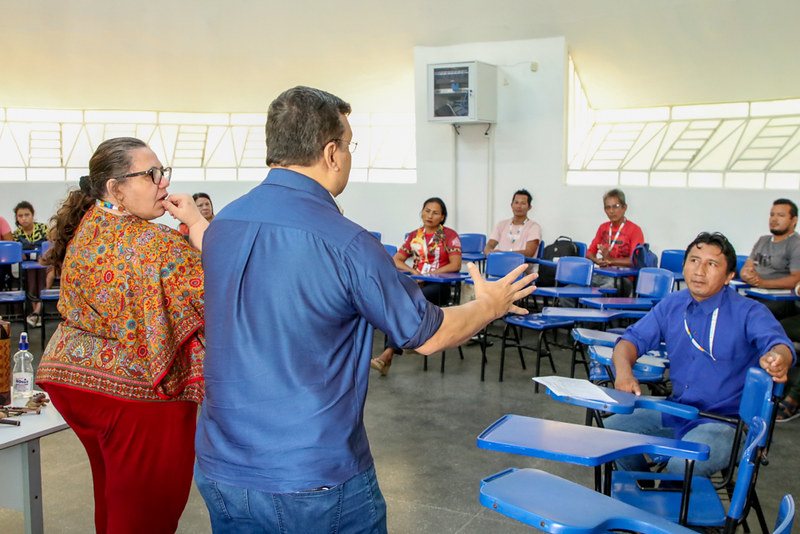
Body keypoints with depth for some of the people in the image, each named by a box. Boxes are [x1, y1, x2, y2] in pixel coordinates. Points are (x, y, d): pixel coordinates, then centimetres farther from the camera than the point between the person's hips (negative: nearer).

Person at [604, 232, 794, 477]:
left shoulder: (748, 312, -9)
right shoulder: (672, 304, 6)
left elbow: (778, 343, -24)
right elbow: (634, 337, 9)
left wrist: (777, 359, -51)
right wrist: (624, 371, -14)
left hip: (726, 419, -6)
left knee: (682, 466, -31)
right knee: (612, 429, -7)